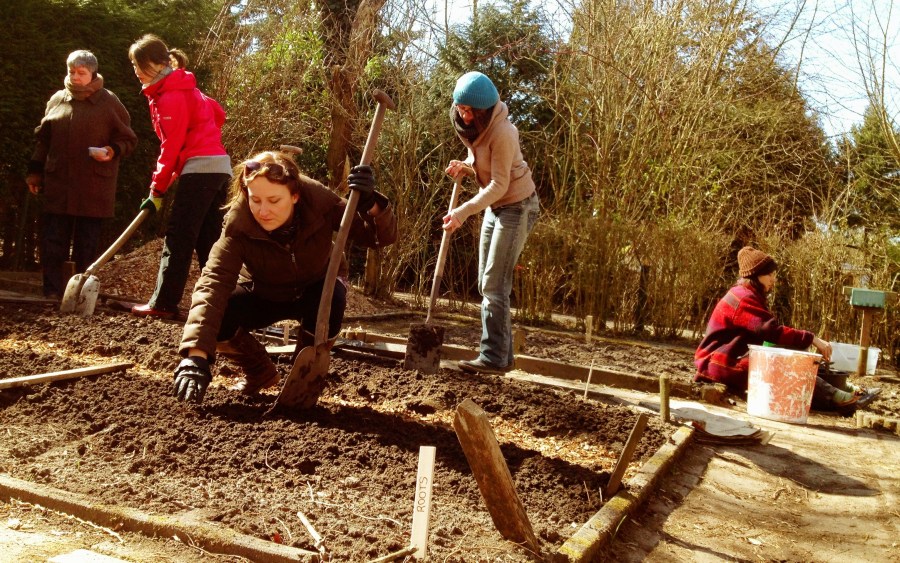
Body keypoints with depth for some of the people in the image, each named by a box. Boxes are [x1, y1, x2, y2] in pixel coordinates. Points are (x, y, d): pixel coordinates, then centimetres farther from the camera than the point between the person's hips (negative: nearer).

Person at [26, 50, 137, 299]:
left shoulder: (109, 102, 1)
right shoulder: (57, 99, 12)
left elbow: (127, 139, 3)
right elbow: (43, 140, 18)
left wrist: (112, 151, -17)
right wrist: (34, 171, 15)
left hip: (93, 187, -3)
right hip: (58, 184, 3)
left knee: (87, 242, 3)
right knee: (52, 240, 1)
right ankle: (52, 291, 9)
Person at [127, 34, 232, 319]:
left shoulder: (170, 96, -11)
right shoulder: (183, 88, 17)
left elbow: (171, 148, -12)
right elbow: (217, 114, 24)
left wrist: (157, 191, -7)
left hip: (200, 169, -10)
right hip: (219, 167, 10)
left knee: (178, 237, -7)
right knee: (208, 240, 9)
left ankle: (163, 303, -5)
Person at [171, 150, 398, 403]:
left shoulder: (319, 203, -30)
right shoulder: (238, 224, -32)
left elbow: (383, 237, -26)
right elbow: (213, 282, -42)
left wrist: (371, 205, -50)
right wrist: (197, 355, -55)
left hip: (315, 288, 0)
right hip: (263, 293, 1)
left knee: (330, 301, -36)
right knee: (215, 322, -25)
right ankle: (261, 371, 8)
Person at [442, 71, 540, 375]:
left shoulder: (501, 132, -24)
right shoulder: (472, 126, 2)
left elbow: (499, 185, -25)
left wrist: (464, 212, -34)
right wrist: (464, 167, -4)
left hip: (517, 207, -9)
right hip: (495, 207, 9)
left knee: (494, 284, -12)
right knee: (487, 284, 7)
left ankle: (494, 357, -7)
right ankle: (502, 354, 13)